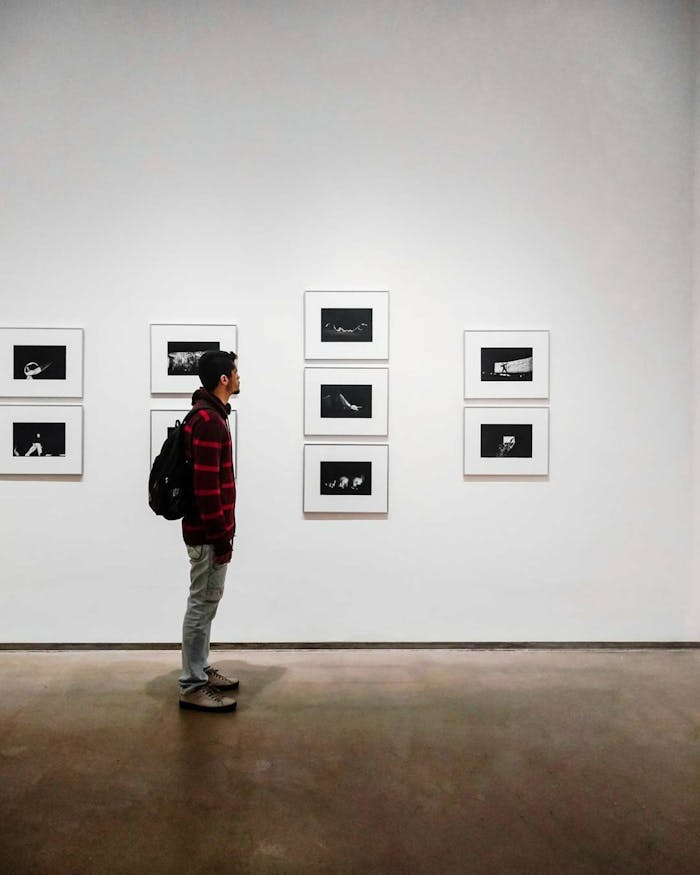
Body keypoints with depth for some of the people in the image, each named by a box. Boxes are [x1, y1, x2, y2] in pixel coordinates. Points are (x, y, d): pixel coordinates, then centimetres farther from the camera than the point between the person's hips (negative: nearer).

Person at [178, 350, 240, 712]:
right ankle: (192, 687, 8)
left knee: (205, 604, 17)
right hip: (208, 533, -10)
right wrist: (220, 536, -20)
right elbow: (206, 485, -24)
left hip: (208, 530, 10)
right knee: (202, 605, -2)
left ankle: (201, 671, 28)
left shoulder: (208, 415, 13)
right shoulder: (209, 420, -20)